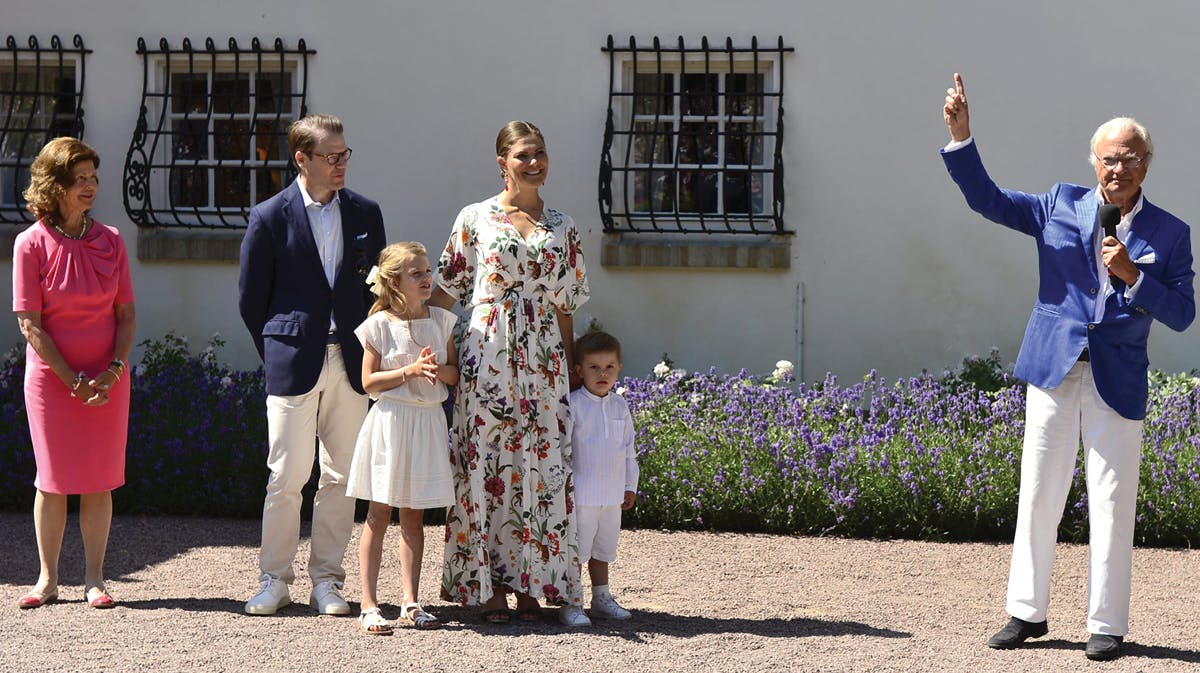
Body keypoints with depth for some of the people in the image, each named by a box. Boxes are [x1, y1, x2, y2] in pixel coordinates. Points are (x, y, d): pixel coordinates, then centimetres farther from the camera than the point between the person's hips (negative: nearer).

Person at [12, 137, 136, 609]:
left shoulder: (109, 241, 3)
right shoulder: (32, 243, -7)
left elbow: (127, 313, 5)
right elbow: (30, 324, -8)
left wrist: (113, 370, -9)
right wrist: (73, 380, -12)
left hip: (107, 379, 2)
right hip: (52, 378, -2)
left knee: (99, 480, 3)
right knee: (53, 480, 3)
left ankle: (94, 580, 10)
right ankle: (48, 579, 14)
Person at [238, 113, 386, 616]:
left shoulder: (365, 213, 8)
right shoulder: (270, 217, -2)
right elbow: (250, 300, 4)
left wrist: (365, 350, 7)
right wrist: (278, 354, 3)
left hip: (350, 364, 3)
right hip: (294, 363, -3)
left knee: (340, 477, 5)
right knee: (286, 477, -2)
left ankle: (326, 580, 14)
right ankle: (274, 579, 9)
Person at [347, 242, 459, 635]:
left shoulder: (441, 320, 7)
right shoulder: (379, 324, -6)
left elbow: (455, 374, 10)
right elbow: (369, 382, -7)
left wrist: (437, 369, -12)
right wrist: (410, 371, -18)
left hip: (427, 423, 4)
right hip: (390, 421, -4)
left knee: (413, 515, 9)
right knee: (379, 514, -2)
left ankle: (410, 602, 13)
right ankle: (369, 605, -1)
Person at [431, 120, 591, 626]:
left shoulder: (562, 227, 12)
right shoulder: (475, 218, 4)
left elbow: (564, 305, 13)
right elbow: (447, 290, 6)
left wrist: (570, 366, 9)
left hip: (542, 359, 2)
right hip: (489, 353, -2)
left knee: (541, 465, -1)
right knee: (488, 461, -3)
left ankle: (530, 585, 6)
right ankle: (490, 585, 3)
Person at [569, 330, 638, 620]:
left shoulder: (620, 406, 9)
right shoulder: (573, 404, -10)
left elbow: (629, 449, 16)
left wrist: (630, 485, 16)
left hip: (612, 496, 6)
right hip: (581, 495, -6)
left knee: (603, 549, 17)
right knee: (576, 550, -3)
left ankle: (602, 598, 26)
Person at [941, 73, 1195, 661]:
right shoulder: (1061, 206, 7)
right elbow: (986, 199, 3)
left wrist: (1131, 275, -15)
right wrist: (960, 136, -9)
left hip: (1117, 383, -1)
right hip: (1054, 371, 2)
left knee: (1111, 506, -1)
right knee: (1038, 497, 6)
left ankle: (1107, 625, 8)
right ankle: (1027, 612, 16)